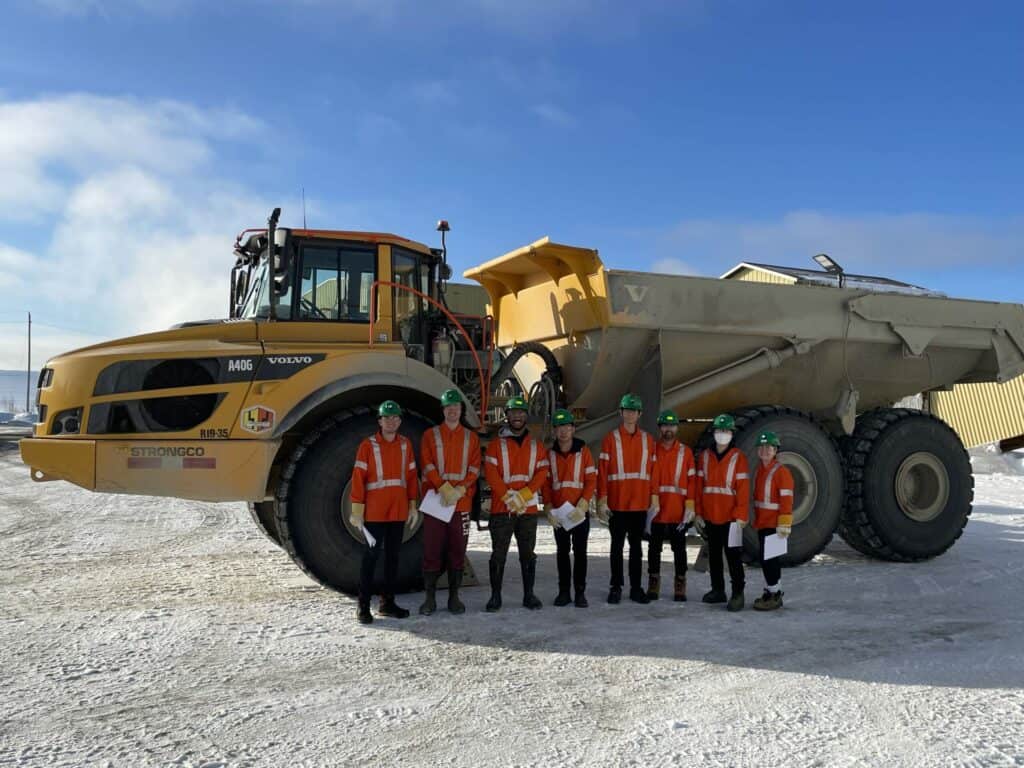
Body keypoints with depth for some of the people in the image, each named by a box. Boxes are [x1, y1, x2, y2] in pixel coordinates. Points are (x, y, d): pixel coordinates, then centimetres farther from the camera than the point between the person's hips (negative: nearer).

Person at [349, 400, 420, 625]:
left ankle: (387, 603, 22)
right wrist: (357, 510, -13)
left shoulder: (406, 444, 8)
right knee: (371, 556, -3)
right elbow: (358, 477, -8)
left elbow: (411, 476, 11)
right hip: (374, 511, -5)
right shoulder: (368, 445, -5)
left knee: (393, 556, 11)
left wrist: (413, 505, 7)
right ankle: (363, 606, 5)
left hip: (398, 511, 5)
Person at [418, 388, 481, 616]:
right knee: (432, 549, 0)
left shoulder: (471, 437, 10)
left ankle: (454, 597, 15)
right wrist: (444, 489, -16)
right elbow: (428, 465, -4)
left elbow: (474, 469, 1)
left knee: (457, 549, 6)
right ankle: (430, 598, 8)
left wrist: (460, 491, -13)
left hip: (461, 501, 1)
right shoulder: (430, 435, 6)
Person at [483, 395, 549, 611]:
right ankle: (495, 596, 7)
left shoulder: (536, 445, 10)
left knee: (528, 554, 8)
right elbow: (490, 473, -6)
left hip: (528, 509, 2)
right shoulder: (496, 444, 3)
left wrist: (522, 495, -13)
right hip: (501, 508, -2)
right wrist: (508, 497, -16)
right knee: (499, 554, 1)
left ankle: (529, 595, 16)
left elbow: (542, 473, 1)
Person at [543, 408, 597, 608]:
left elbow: (591, 480, -4)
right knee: (562, 552, 9)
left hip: (580, 512, -2)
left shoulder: (583, 451, -1)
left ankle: (580, 592, 11)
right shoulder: (550, 454, 5)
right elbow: (546, 483, 5)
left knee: (580, 551, 3)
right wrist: (549, 508, -6)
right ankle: (564, 592, 16)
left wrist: (582, 506, -14)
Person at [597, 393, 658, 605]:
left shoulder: (648, 439, 8)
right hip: (617, 503, -2)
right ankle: (616, 587, 14)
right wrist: (602, 499, -9)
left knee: (637, 545, 9)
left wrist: (654, 497, 1)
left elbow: (653, 470, 8)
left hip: (641, 503, 2)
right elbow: (602, 471, -4)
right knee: (617, 545, 6)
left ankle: (636, 588, 16)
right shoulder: (611, 438, 0)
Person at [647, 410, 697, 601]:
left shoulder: (686, 452, 4)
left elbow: (691, 480, 2)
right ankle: (653, 584, 18)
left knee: (679, 549, 6)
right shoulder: (651, 450, 5)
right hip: (656, 510, 1)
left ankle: (680, 585, 15)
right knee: (654, 548, 8)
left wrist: (690, 507, -5)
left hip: (678, 511, 0)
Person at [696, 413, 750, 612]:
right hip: (709, 515, 5)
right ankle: (718, 590, 23)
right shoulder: (705, 456, 9)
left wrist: (741, 515, -13)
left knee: (732, 554, -4)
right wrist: (698, 511, 3)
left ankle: (737, 593, 2)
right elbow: (699, 485, 8)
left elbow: (743, 488, -8)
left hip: (730, 516, -5)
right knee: (714, 553, 12)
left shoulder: (738, 457, -3)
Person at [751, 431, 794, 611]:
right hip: (762, 523, 8)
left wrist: (784, 525, -20)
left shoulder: (781, 472, -13)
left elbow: (786, 500, -17)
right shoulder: (759, 470, 13)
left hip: (773, 525, -8)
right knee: (767, 558, 15)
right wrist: (756, 519, 21)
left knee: (768, 558, -7)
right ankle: (771, 592, 27)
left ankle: (774, 596, 3)